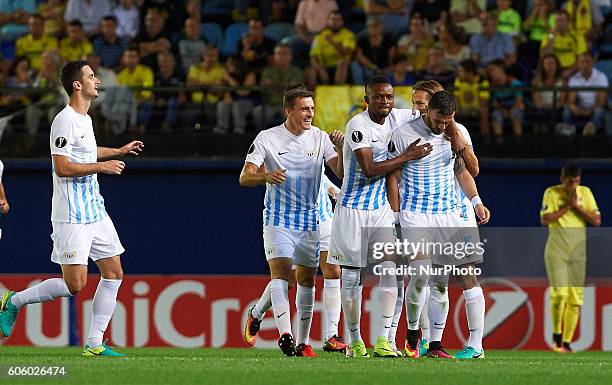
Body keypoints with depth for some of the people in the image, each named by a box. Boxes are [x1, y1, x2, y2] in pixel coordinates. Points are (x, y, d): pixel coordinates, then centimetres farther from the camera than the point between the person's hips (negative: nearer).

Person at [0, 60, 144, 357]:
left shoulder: (84, 119, 14)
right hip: (72, 218, -9)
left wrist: (118, 151, 33)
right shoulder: (65, 121, -16)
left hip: (94, 212, 9)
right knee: (75, 284, -10)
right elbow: (62, 167, -22)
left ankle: (95, 344, 8)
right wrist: (101, 166, -19)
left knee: (114, 272, 4)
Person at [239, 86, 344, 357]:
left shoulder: (319, 138, 3)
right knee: (280, 273, -19)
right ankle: (285, 335, -30)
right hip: (278, 219, -3)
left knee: (306, 280, 7)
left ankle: (303, 342, 16)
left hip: (309, 221, 3)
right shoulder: (267, 138, -5)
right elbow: (245, 177, -8)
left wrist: (341, 149, -21)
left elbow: (341, 173, -2)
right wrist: (266, 176, -29)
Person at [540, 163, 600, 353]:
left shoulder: (585, 193, 6)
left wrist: (577, 206, -10)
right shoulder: (551, 193, -2)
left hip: (578, 252, 3)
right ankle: (557, 334, 4)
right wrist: (567, 206, -13)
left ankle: (566, 342, 4)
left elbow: (597, 221, -1)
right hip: (556, 251, -3)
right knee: (560, 293, -16)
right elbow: (545, 220, -14)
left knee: (575, 298, -1)